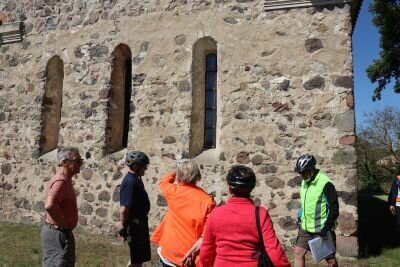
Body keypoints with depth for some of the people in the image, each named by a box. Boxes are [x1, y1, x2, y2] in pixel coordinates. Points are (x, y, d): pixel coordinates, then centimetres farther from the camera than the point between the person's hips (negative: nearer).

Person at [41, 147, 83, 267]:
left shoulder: (65, 180, 12)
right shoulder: (61, 181, -21)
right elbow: (49, 205, -37)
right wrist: (62, 223, -23)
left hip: (59, 232, 10)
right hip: (58, 233, -10)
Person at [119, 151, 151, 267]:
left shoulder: (135, 179, 7)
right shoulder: (130, 182, -25)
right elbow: (124, 210, -26)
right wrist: (124, 229, -17)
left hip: (139, 222, 9)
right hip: (134, 225, -9)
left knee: (141, 256, 21)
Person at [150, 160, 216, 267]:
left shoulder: (173, 192, -10)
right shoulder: (207, 201, -13)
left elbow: (163, 181, 14)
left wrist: (178, 170, 22)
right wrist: (193, 251, -12)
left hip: (169, 254, 1)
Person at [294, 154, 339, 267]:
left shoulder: (325, 184, -19)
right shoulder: (304, 182, 5)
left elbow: (334, 209, -18)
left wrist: (326, 227, -21)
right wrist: (300, 218, 15)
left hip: (322, 230, -6)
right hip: (306, 228, 7)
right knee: (298, 253, 4)